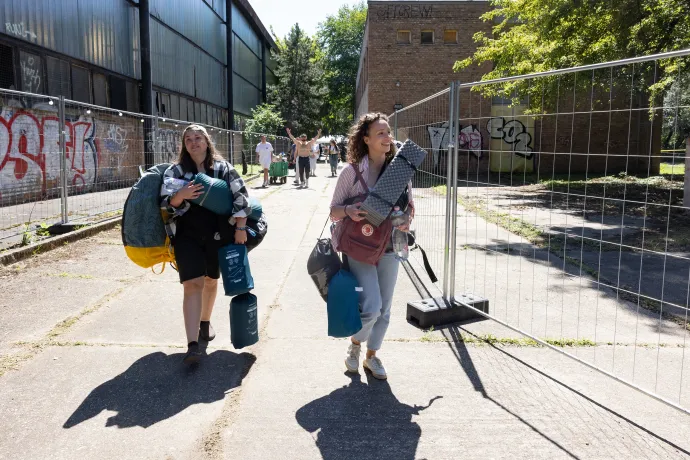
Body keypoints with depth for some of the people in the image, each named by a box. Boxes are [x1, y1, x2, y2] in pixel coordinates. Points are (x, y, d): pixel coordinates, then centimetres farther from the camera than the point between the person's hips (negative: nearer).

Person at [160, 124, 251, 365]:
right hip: (187, 235, -2)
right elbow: (165, 203, -3)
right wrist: (180, 195, -25)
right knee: (193, 284, -12)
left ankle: (205, 322, 43)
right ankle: (192, 344, -14)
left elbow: (241, 196, -4)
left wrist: (240, 228, -11)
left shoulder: (223, 167, 1)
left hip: (217, 234, 2)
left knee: (211, 280, 17)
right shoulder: (175, 170, 1)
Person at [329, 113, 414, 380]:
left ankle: (372, 355, 35)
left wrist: (407, 220, -10)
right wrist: (348, 211, -26)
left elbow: (409, 205, 12)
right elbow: (334, 212, -3)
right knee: (371, 307, -13)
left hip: (389, 248, 4)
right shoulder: (352, 171, -8)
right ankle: (355, 343, 20)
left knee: (384, 309, 11)